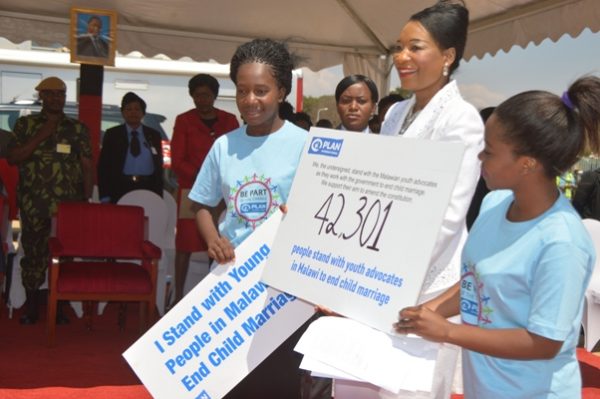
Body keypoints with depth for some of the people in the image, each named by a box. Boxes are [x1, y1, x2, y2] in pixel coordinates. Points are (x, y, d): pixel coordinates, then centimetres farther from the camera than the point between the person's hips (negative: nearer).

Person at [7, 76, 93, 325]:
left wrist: (87, 200, 1)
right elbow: (12, 158, -1)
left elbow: (87, 166, 8)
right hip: (33, 205, 0)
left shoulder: (78, 129, 10)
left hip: (68, 205, 1)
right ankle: (31, 306, 14)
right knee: (33, 254, 3)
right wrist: (40, 136, -9)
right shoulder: (25, 124, 8)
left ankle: (57, 305, 11)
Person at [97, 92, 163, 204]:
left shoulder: (154, 135, 12)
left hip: (147, 190, 1)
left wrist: (158, 198, 4)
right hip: (120, 189, -1)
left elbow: (159, 167, 12)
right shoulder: (112, 135, 9)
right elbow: (103, 166, 6)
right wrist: (105, 198, -4)